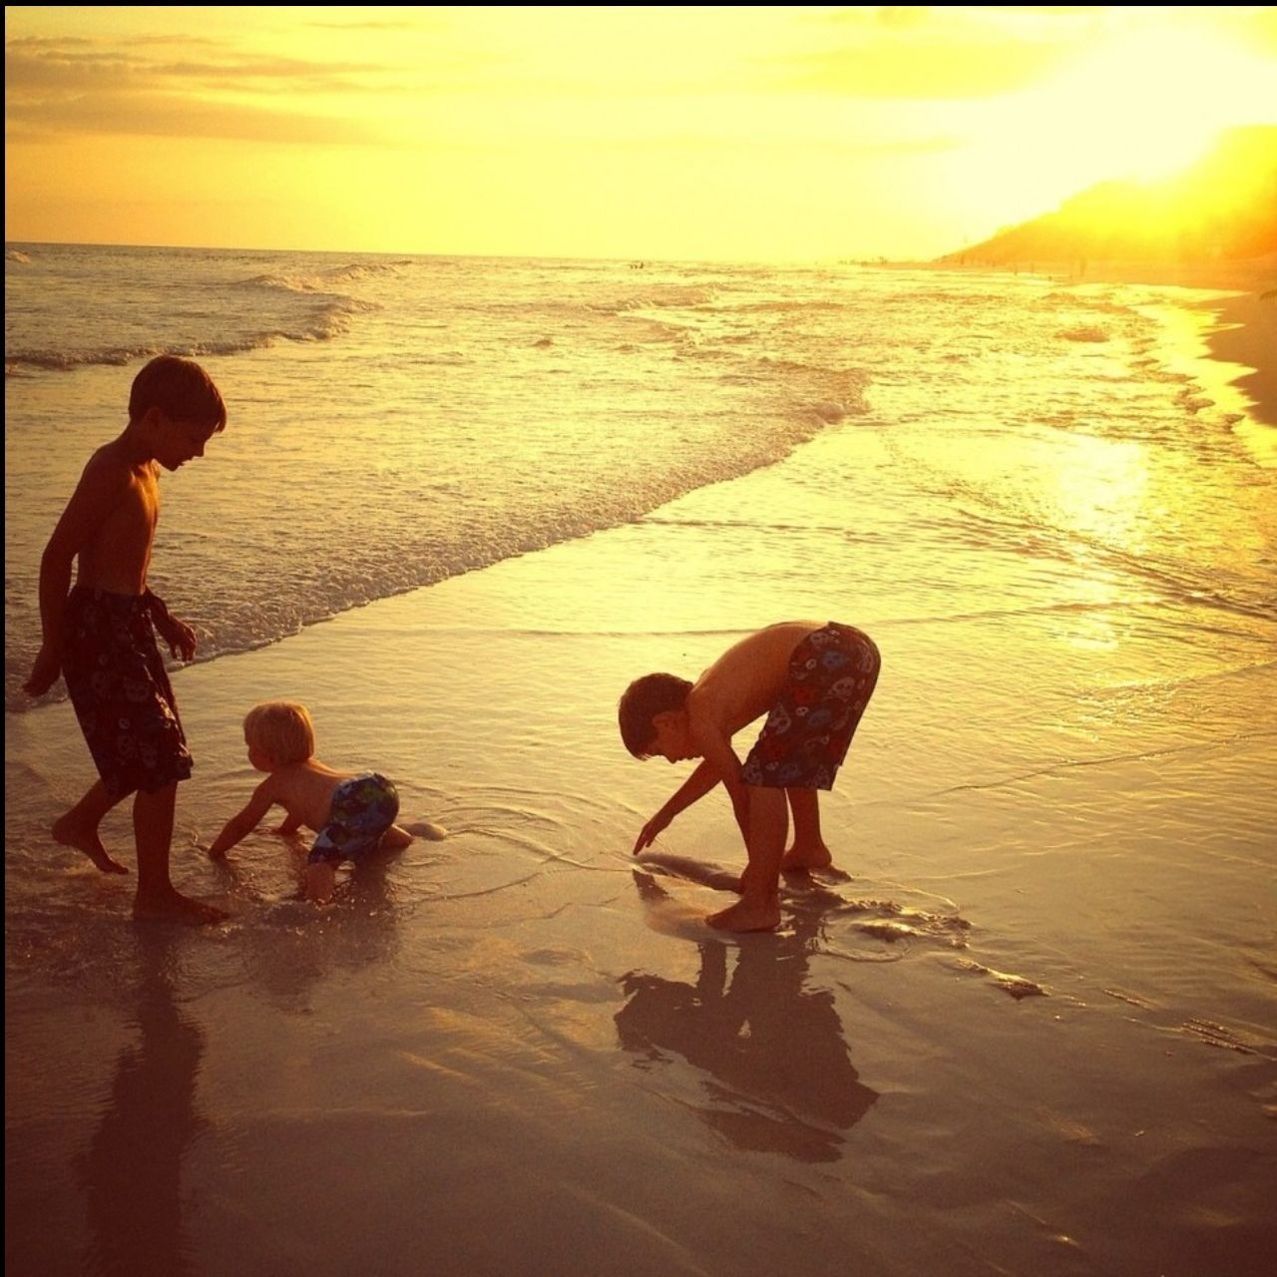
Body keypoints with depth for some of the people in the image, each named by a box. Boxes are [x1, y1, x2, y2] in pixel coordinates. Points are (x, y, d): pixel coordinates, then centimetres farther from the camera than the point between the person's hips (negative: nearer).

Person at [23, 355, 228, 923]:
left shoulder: (144, 471, 11)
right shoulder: (112, 472, -19)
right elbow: (56, 557, -20)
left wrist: (162, 618, 20)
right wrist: (53, 648, -17)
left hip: (128, 621, 10)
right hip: (98, 626, -10)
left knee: (148, 751, 21)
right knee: (161, 759, -7)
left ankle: (80, 824, 42)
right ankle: (155, 893, 3)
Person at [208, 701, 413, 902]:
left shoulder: (273, 785, 12)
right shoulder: (309, 766, 35)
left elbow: (241, 825, 24)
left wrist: (215, 851, 39)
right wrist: (285, 829, 74)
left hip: (357, 807, -8)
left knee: (319, 862, -20)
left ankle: (318, 900, -43)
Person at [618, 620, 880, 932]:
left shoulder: (700, 721, -3)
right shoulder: (708, 700, 24)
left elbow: (740, 793, 2)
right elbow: (715, 766, 41)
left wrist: (757, 865, 14)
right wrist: (666, 813, 52)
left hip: (827, 660, -10)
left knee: (767, 776, -7)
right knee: (791, 761, 30)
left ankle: (760, 904, -8)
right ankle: (809, 848, 50)